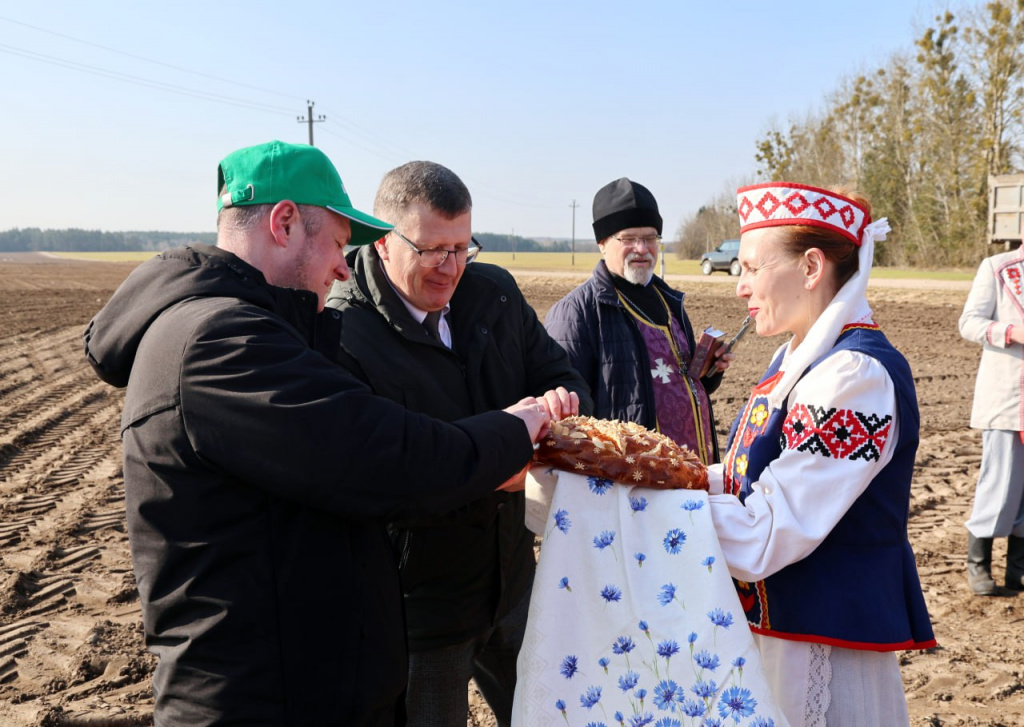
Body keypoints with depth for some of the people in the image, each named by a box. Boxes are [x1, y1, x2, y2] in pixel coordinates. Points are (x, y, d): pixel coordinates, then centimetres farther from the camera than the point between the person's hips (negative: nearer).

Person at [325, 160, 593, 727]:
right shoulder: (340, 333, -21)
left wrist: (563, 400, -15)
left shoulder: (494, 292, 1)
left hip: (510, 577, 7)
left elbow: (559, 376, 9)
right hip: (418, 601, -6)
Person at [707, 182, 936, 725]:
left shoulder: (857, 376, -24)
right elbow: (754, 479, 9)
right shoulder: (797, 358, 6)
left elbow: (763, 539, -27)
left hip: (825, 643, -8)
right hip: (772, 623, 8)